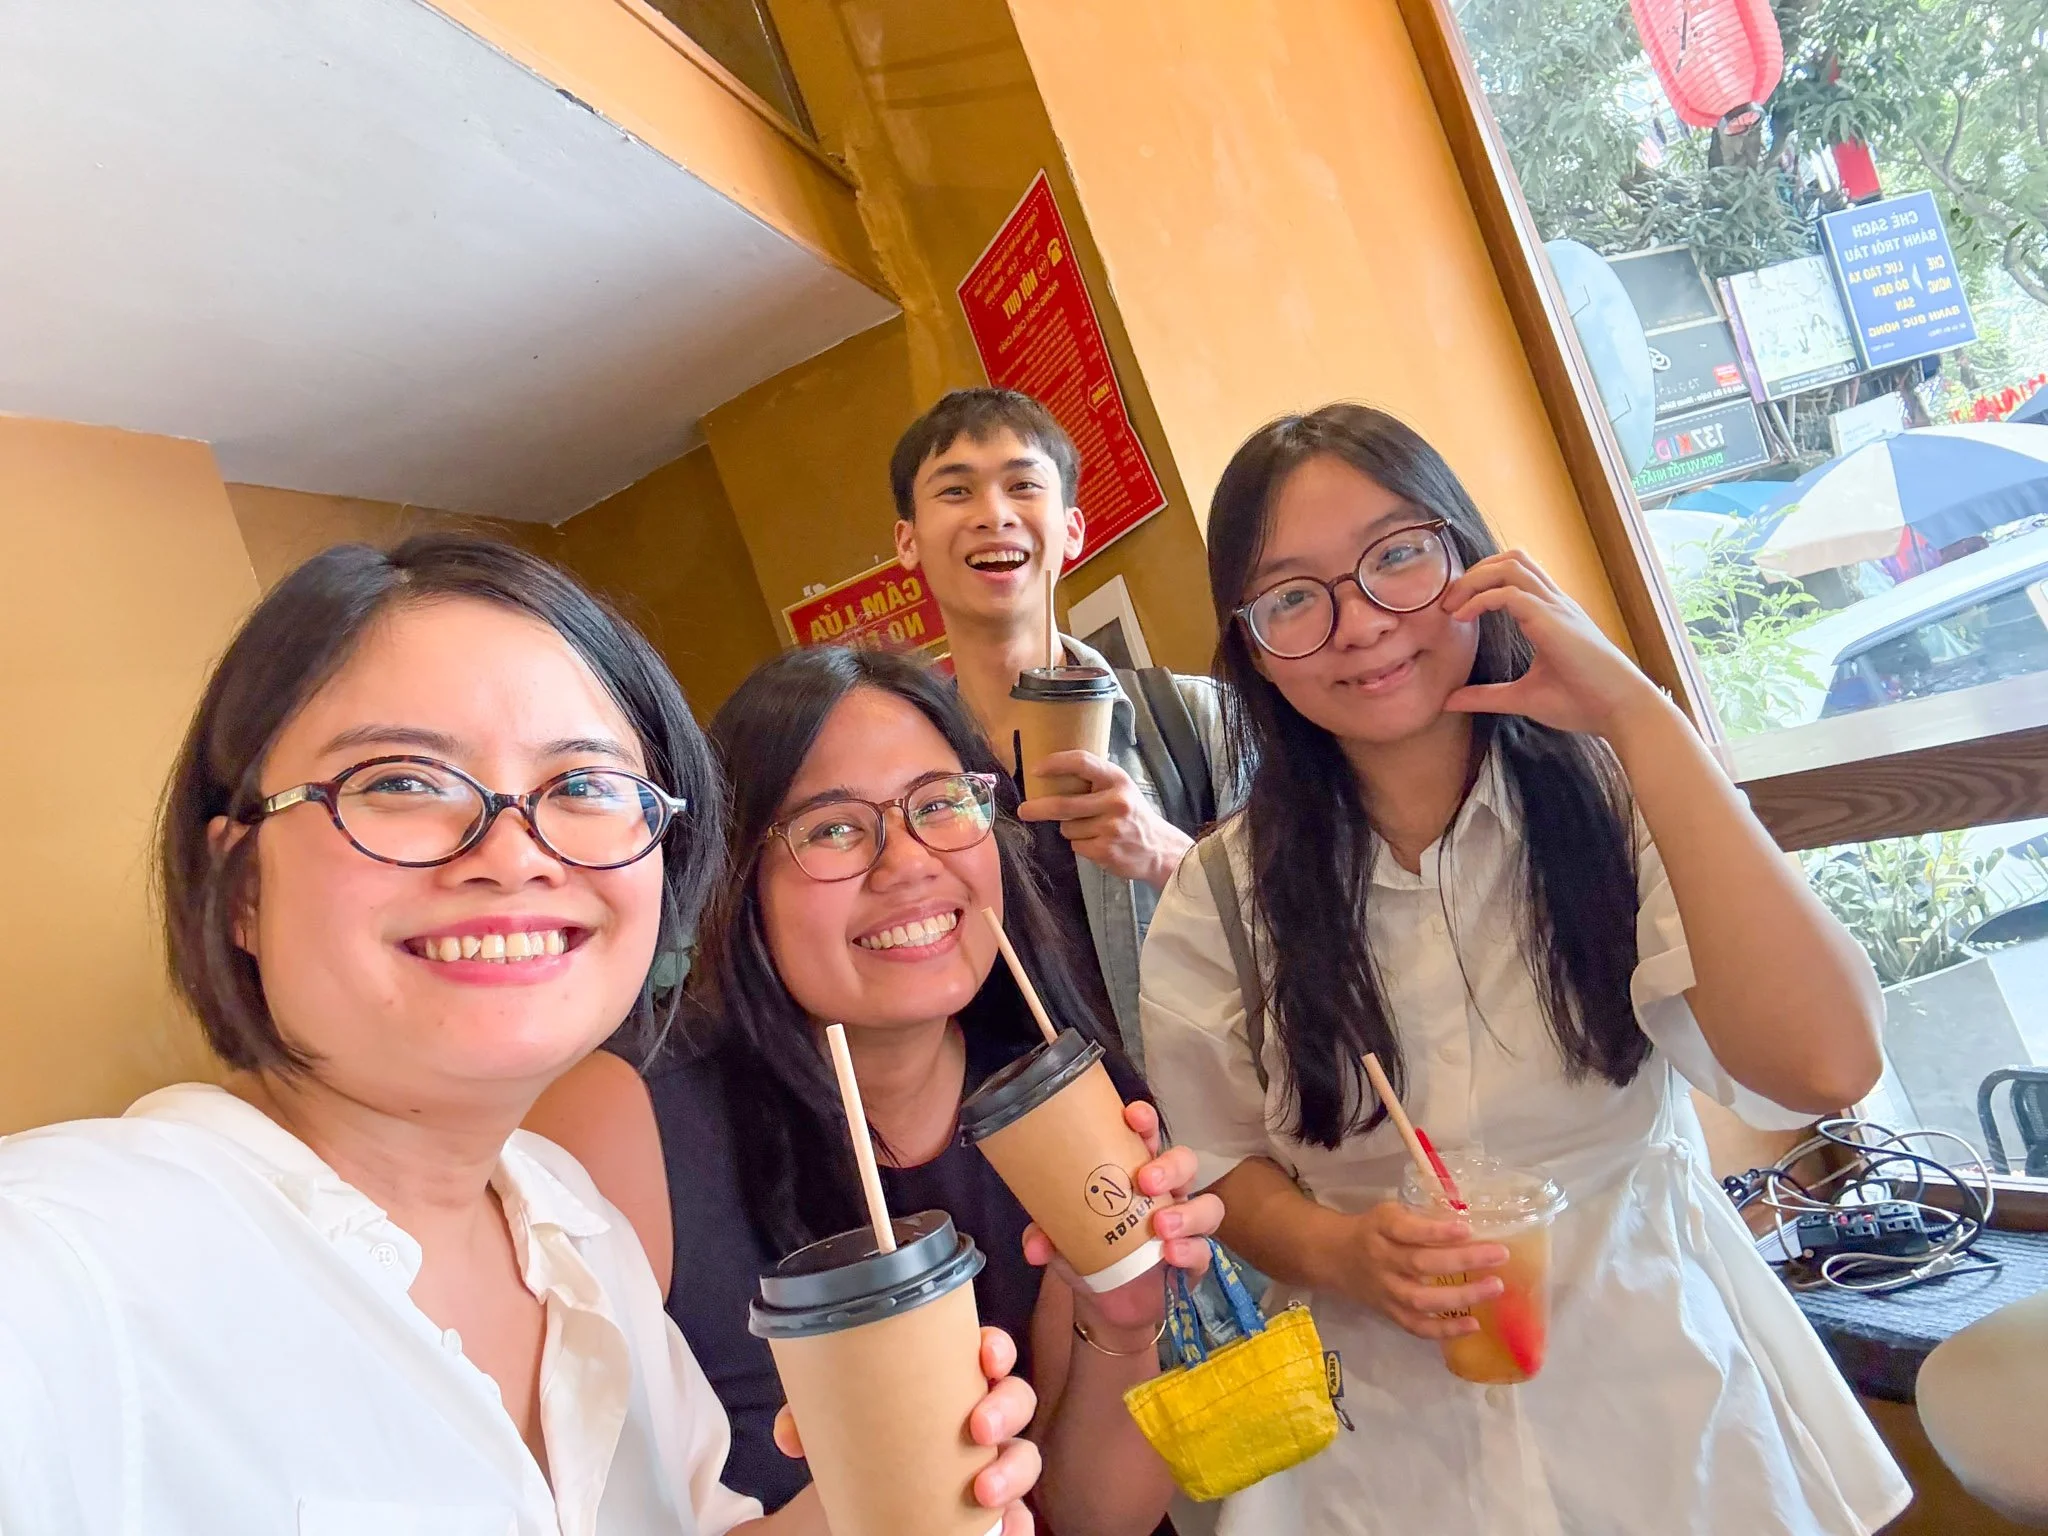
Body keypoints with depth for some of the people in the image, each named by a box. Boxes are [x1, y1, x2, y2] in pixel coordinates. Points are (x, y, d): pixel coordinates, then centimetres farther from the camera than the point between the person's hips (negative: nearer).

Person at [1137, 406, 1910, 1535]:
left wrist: (1639, 717, -26)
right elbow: (1223, 1171, 1)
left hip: (1671, 1403, 0)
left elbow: (1823, 1067, -26)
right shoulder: (1221, 902, -9)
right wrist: (1337, 1254, -21)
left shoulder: (1612, 798, -12)